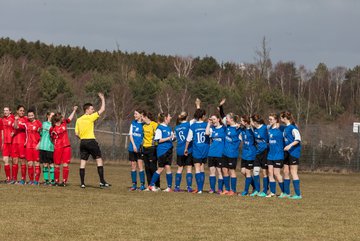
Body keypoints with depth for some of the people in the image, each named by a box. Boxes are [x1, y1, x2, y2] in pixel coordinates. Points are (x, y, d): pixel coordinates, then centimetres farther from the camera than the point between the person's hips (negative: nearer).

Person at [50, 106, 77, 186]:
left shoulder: (64, 123, 7)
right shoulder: (52, 129, -6)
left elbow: (69, 119, 26)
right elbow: (52, 139, 7)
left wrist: (74, 110, 31)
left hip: (66, 147, 3)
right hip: (57, 148, -3)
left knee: (65, 164, -3)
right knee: (57, 165, 2)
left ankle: (64, 181, -1)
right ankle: (56, 181, 11)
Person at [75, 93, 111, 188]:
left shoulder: (78, 120, 9)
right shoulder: (90, 117, -8)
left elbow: (76, 133, 9)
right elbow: (102, 109, -4)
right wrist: (102, 99, 7)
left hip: (82, 142, 6)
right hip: (91, 141, -6)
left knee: (83, 162, 5)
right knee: (99, 160, 1)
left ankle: (82, 183, 3)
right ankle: (102, 181, -4)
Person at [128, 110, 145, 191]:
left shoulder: (144, 124, -3)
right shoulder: (133, 123, 10)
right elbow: (131, 135, 7)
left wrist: (141, 146, -14)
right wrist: (133, 145, -5)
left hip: (140, 148, -4)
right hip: (132, 147, 4)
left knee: (140, 166, -9)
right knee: (133, 166, 6)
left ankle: (142, 184, -6)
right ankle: (134, 185, 11)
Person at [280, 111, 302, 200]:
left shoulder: (292, 127, -14)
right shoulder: (286, 128, 13)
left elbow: (298, 139, -21)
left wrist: (290, 145, -31)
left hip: (294, 152, -9)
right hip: (287, 152, 9)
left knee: (293, 172, -8)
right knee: (286, 171, 11)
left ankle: (298, 194, -6)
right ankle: (286, 193, 19)